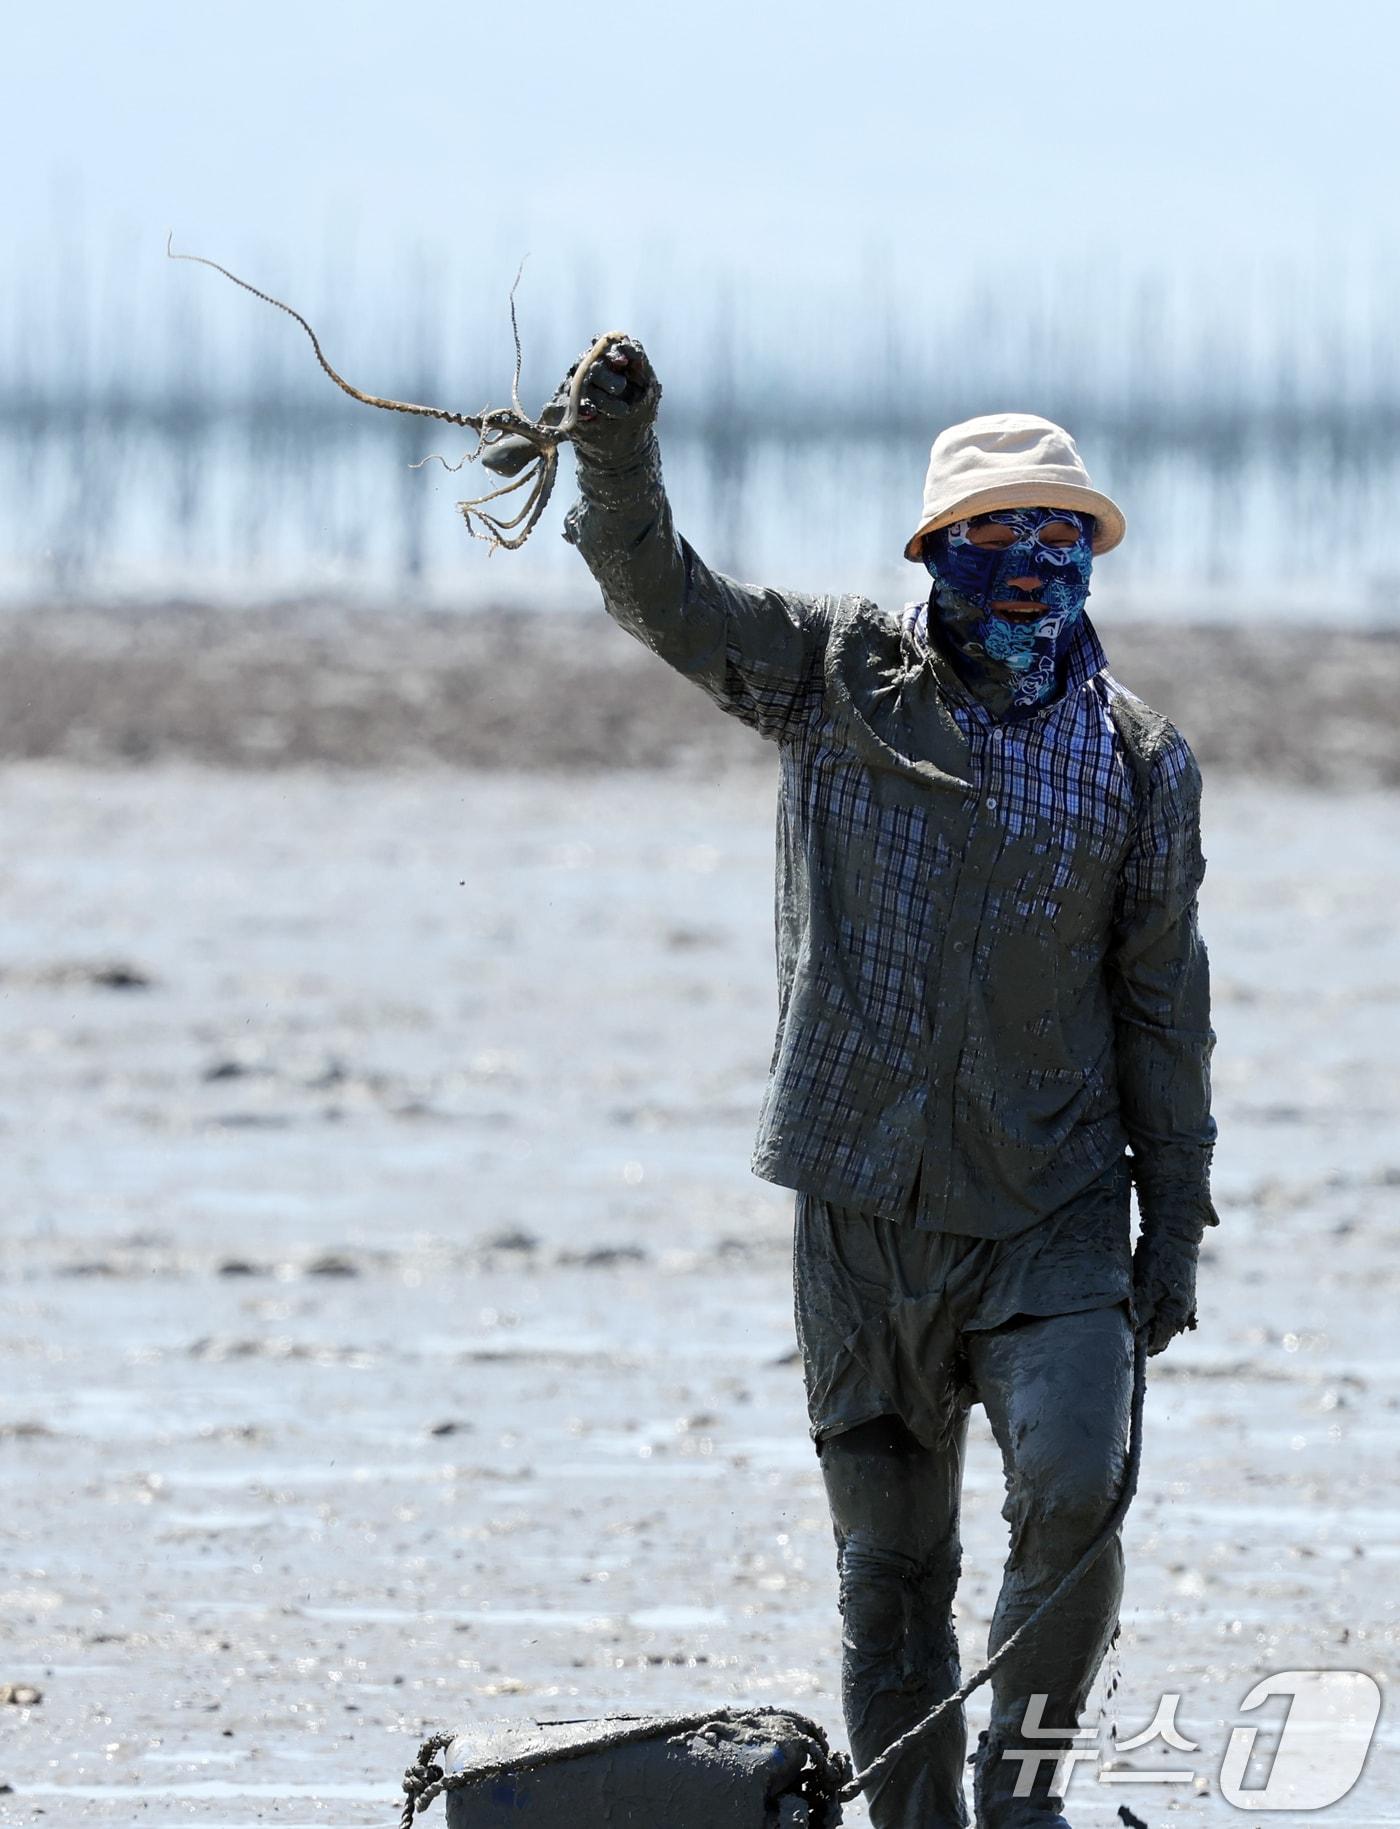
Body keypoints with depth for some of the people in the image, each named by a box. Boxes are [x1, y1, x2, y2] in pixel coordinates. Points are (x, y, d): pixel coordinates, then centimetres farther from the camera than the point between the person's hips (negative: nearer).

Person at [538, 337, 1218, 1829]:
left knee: (1074, 1492, -20)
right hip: (864, 1213, 1)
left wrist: (1174, 1226, 6)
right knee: (889, 1567, 6)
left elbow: (1162, 1004, 7)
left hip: (1052, 1215, -1)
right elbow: (665, 599, -7)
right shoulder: (841, 676, 2)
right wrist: (617, 453, -26)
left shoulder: (1138, 759, 3)